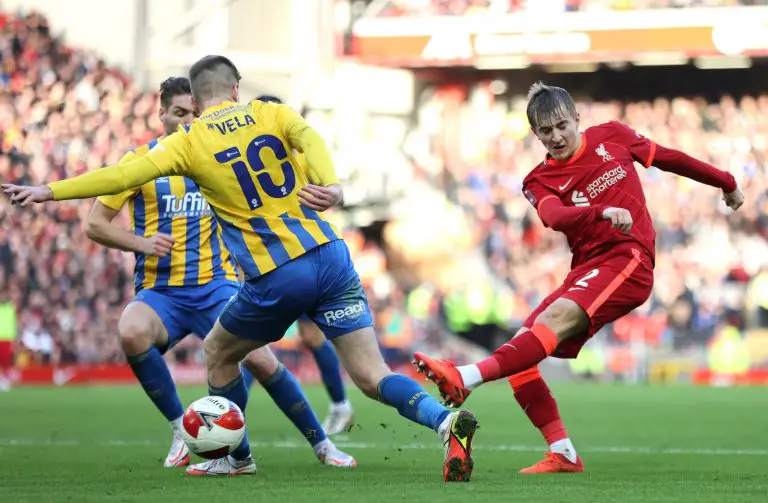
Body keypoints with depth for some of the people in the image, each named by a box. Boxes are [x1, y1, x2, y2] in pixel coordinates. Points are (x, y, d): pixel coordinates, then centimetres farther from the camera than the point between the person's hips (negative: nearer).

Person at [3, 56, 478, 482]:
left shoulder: (189, 141, 3)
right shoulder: (270, 113, 11)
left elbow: (123, 176, -5)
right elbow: (310, 139, -10)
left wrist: (49, 191, 2)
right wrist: (329, 185, -27)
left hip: (275, 280, -2)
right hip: (330, 258, 3)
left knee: (219, 352, 26)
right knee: (372, 376, 1)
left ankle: (237, 456, 36)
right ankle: (446, 420, -23)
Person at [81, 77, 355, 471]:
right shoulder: (140, 160, 3)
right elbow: (95, 224, 5)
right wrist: (141, 242, -13)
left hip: (215, 286, 1)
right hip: (159, 291, -1)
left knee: (260, 359, -17)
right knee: (131, 332, -34)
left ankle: (321, 445, 4)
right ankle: (181, 428, -14)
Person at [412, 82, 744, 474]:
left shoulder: (610, 136, 8)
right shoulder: (540, 181, 6)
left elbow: (668, 158, 22)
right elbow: (554, 216, -17)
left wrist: (726, 183, 33)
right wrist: (604, 213, -37)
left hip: (628, 259, -5)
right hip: (585, 271, 5)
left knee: (557, 317, -29)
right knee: (522, 349, -11)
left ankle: (465, 380, -47)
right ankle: (562, 453, -12)